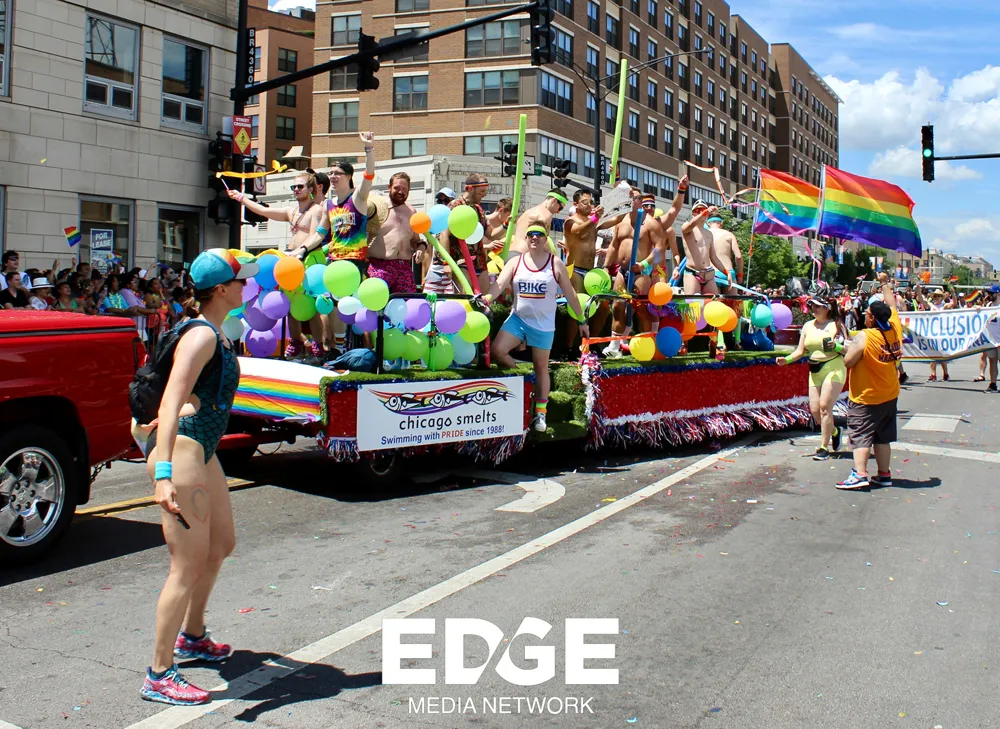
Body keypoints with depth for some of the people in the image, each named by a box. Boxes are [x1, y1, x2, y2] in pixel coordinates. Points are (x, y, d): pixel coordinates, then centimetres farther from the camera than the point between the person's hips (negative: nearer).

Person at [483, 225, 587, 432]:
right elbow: (500, 283, -13)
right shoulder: (515, 262, 0)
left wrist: (581, 320, 3)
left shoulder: (556, 264, -3)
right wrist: (488, 297, -35)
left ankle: (541, 412, 19)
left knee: (541, 367, 7)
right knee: (497, 350, -17)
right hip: (518, 318, 2)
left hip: (543, 324, -2)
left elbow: (570, 294, 1)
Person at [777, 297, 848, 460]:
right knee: (815, 410, 2)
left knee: (824, 406, -13)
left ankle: (824, 447, -5)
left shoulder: (836, 325, -3)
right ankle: (834, 432, 32)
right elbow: (801, 351, 11)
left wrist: (835, 346, -23)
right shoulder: (808, 326, 11)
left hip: (833, 368, -6)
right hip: (814, 371, 6)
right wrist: (787, 359, -5)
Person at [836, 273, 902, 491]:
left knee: (860, 436, -6)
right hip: (889, 395, 7)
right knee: (883, 437, 14)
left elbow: (848, 362, -20)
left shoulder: (863, 337, -21)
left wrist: (848, 348, -1)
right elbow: (892, 305, 14)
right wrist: (885, 283, 25)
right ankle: (884, 474, 18)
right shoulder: (895, 329, -2)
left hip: (866, 398, -7)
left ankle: (860, 474, -15)